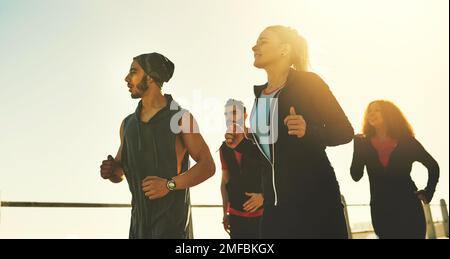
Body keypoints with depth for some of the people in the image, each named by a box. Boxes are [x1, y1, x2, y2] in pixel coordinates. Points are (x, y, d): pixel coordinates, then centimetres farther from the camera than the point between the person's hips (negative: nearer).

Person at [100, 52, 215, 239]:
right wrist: (111, 171, -4)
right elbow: (120, 172, 19)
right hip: (138, 220, 6)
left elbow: (208, 166, -10)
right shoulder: (127, 123, 10)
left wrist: (170, 184, -21)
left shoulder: (180, 118, -7)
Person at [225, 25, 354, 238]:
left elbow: (345, 131, -8)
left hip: (313, 197, -6)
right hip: (275, 202, 6)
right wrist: (242, 144, 5)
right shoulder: (260, 95, 13)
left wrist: (309, 131, -25)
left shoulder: (307, 82, -6)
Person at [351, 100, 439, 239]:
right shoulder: (364, 143, 2)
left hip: (408, 208, -1)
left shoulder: (407, 141, 1)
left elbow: (433, 166, 13)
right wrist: (358, 145, -14)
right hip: (381, 211, 1)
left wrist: (427, 193, 4)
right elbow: (356, 175, -7)